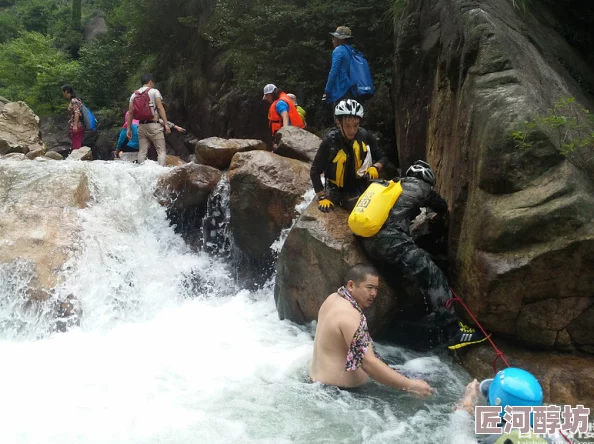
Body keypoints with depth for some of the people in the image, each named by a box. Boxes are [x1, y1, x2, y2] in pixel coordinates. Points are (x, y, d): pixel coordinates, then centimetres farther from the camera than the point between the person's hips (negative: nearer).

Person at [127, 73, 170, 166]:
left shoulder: (134, 94, 13)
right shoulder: (154, 91, 0)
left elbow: (130, 112, 9)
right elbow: (160, 108, -9)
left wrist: (129, 129, 13)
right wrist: (166, 124, -11)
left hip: (141, 126, 5)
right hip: (154, 125, -5)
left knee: (142, 152, 7)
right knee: (161, 151, -4)